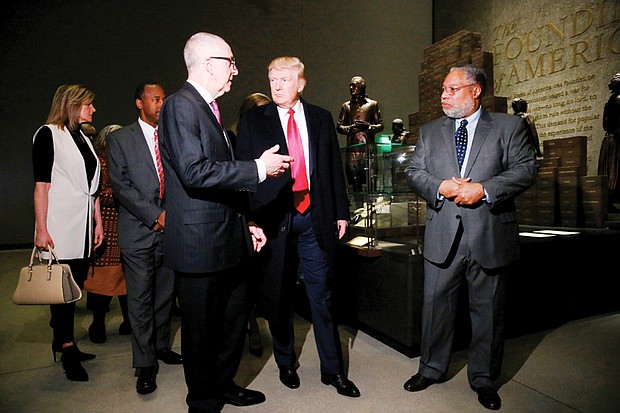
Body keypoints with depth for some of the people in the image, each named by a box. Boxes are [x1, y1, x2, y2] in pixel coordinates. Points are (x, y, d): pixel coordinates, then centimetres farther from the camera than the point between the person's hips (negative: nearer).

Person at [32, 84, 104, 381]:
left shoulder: (84, 139, 17)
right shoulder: (48, 134, -2)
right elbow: (41, 185, -9)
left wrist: (98, 222, 14)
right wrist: (41, 229, -13)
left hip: (84, 226, 7)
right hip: (60, 227, -6)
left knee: (75, 287, 9)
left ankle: (62, 342, 20)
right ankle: (67, 349, 7)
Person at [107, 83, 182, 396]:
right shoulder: (120, 139, 3)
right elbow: (120, 185, -6)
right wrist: (155, 216, -13)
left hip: (171, 229, 3)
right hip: (138, 231, -3)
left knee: (165, 294, 12)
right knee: (140, 299, 1)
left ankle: (161, 346, 30)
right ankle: (145, 363, 13)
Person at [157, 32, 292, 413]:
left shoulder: (210, 109, 18)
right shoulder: (181, 106, -12)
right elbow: (195, 172, -25)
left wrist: (247, 222, 18)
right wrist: (258, 168, -18)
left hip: (229, 238, 10)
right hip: (200, 242, -9)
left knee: (236, 317, 19)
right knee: (202, 328, 8)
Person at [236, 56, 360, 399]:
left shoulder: (321, 118, 10)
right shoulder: (253, 121, 4)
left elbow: (334, 168, 11)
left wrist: (341, 212, 7)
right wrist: (249, 217, -10)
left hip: (315, 217, 2)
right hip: (273, 217, -1)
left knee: (322, 295, 8)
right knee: (278, 295, 11)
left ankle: (332, 370, 23)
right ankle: (285, 363, 33)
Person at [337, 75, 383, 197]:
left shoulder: (372, 104, 11)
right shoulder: (346, 106, 17)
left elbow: (380, 125, 8)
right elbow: (339, 126, 13)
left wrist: (368, 126, -11)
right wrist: (350, 128, -7)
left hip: (368, 147, -2)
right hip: (352, 147, 2)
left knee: (371, 180, -9)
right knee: (355, 182, 2)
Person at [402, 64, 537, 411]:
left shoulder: (509, 126, 4)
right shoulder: (430, 131, 12)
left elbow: (526, 170, -3)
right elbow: (414, 171, 7)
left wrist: (484, 189, -17)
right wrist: (440, 187, -12)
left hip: (491, 235, -2)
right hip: (442, 235, 2)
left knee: (488, 310, 10)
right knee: (437, 304, 10)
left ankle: (484, 378, 30)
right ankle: (432, 369, 30)